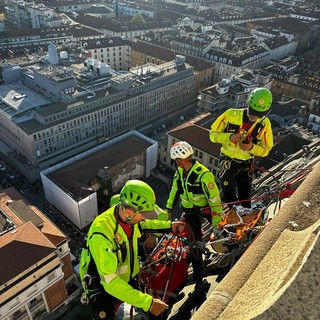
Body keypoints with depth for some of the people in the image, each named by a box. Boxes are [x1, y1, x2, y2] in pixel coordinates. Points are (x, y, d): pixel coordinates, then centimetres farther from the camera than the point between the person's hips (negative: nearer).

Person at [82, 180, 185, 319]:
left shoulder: (129, 217, -17)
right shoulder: (101, 234, -39)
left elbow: (143, 225, 10)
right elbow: (110, 282, -39)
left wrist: (169, 226, 5)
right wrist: (148, 303, -39)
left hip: (125, 279, 6)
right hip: (102, 288, -6)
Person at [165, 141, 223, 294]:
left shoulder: (203, 174, -26)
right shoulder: (180, 172, -4)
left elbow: (214, 198, -22)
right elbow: (174, 191, 9)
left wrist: (216, 220, -19)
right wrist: (167, 210, 13)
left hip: (204, 209, -5)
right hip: (189, 211, 5)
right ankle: (198, 278, 19)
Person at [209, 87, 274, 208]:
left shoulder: (265, 124, -10)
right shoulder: (231, 115, -16)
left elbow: (266, 149, -4)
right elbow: (213, 134, -9)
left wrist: (252, 147, -25)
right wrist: (229, 137, -28)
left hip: (246, 165, 2)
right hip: (227, 162, -2)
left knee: (245, 200, 18)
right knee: (230, 200, 5)